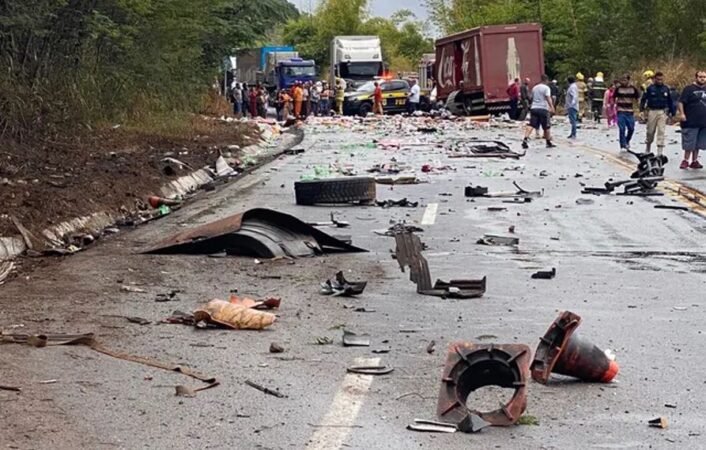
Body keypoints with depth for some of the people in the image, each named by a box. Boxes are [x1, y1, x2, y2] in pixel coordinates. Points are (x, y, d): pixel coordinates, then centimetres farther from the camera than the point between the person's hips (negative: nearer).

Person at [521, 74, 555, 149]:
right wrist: (552, 107, -24)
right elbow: (548, 98, -16)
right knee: (546, 127, 9)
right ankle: (548, 143, 20)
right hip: (543, 109, -5)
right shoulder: (546, 88, -2)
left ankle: (525, 140, -27)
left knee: (531, 125, -8)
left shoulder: (534, 88, 18)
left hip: (534, 108, 5)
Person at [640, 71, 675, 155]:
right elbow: (643, 99, 3)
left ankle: (660, 151, -7)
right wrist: (642, 111, -2)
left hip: (662, 112, 1)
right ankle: (648, 147, 30)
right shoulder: (650, 88, -2)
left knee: (661, 131, -6)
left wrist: (672, 112, 14)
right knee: (650, 132, 9)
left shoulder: (666, 88, 5)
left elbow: (670, 101, 14)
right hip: (652, 111, -1)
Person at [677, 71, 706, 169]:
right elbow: (681, 102, -9)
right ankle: (686, 161, 6)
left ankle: (694, 161, 17)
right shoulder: (689, 89, -4)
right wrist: (682, 113, -20)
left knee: (698, 144, 10)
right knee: (689, 143, -3)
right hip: (691, 122, -5)